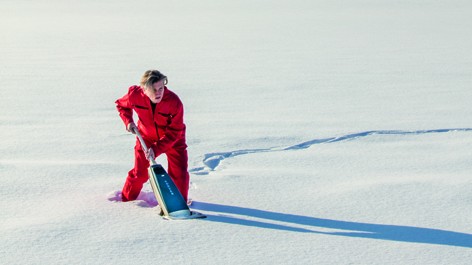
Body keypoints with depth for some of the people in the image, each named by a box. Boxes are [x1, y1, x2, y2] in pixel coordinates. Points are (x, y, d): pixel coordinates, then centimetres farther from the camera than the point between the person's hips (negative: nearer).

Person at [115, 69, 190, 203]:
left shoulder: (174, 102, -33)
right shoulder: (135, 95, -26)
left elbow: (174, 132, -28)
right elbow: (121, 104, 0)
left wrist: (156, 149, -36)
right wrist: (128, 121, -16)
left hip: (172, 139, -1)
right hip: (146, 137, 1)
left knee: (179, 173, -5)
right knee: (139, 173, 9)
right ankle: (126, 198, 33)